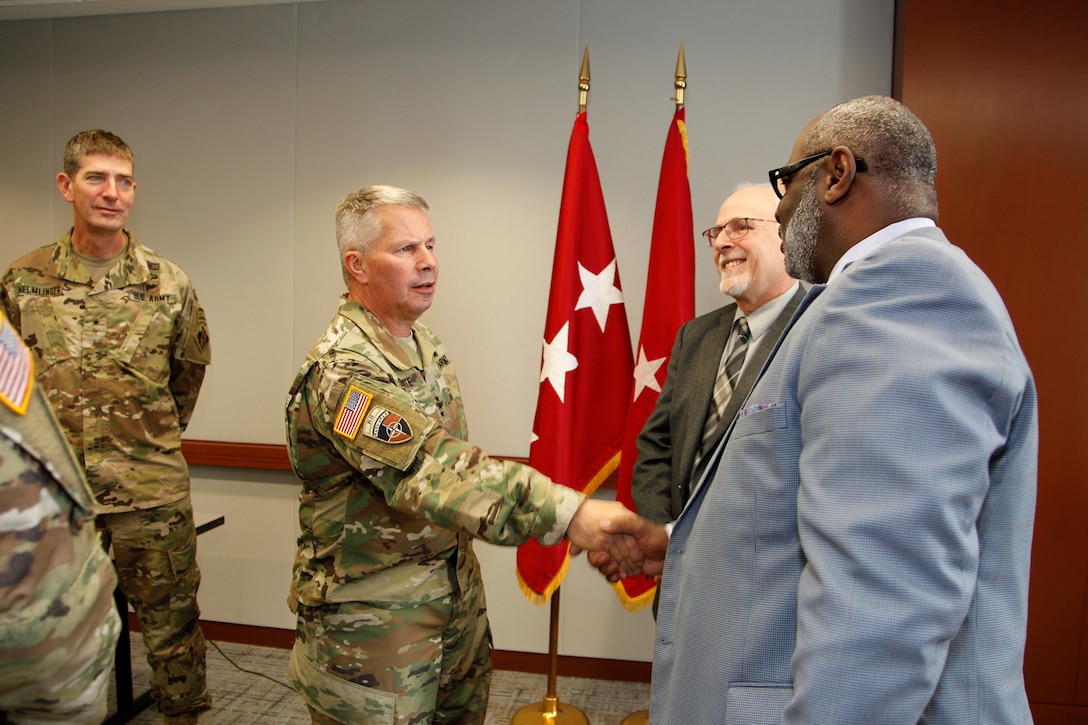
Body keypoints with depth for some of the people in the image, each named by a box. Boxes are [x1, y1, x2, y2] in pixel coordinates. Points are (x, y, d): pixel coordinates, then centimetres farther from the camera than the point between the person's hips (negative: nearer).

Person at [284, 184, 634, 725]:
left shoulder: (424, 342, 4)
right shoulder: (341, 371, -25)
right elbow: (433, 472, -39)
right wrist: (573, 514, -49)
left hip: (457, 594, 8)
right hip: (374, 619, -8)